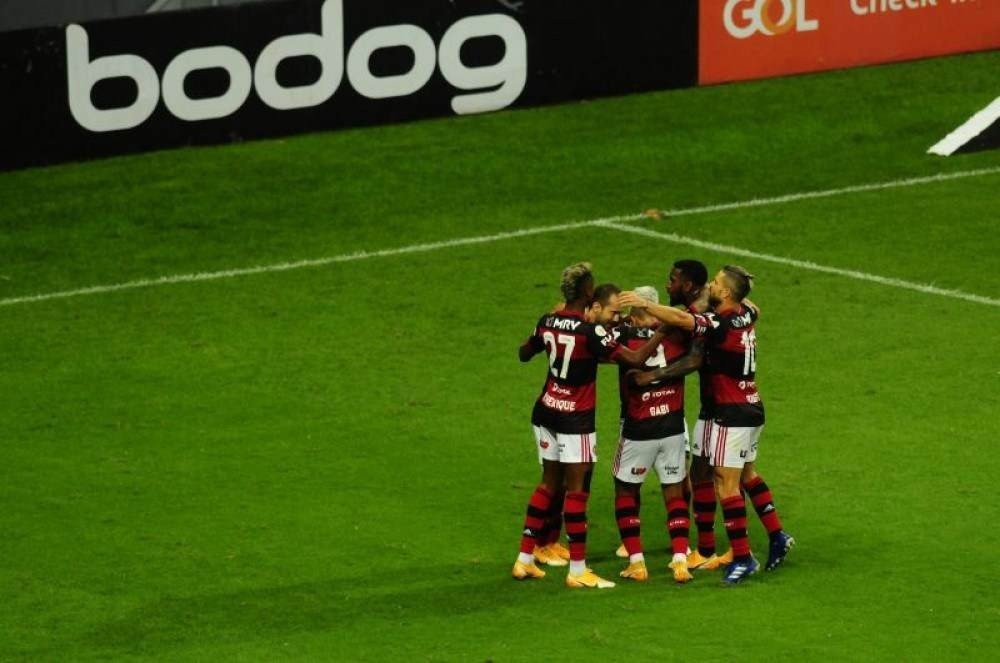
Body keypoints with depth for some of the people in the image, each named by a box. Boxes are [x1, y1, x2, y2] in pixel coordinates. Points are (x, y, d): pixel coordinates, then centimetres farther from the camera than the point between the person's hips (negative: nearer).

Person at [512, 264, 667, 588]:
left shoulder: (547, 322, -1)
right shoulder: (590, 331, -20)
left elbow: (524, 354, 17)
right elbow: (635, 358, -22)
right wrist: (662, 331, -12)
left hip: (546, 412, 7)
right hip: (575, 418, -7)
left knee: (549, 484, 17)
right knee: (576, 490, -2)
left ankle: (525, 560, 19)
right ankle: (578, 570, 0)